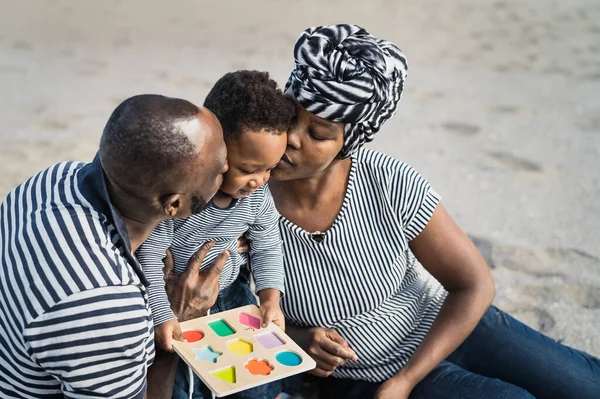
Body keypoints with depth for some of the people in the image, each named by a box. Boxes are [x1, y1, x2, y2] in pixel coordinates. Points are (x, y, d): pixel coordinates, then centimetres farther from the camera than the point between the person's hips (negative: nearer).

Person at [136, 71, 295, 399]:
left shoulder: (258, 195, -13)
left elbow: (267, 248, 2)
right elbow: (147, 256, -23)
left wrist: (270, 298, -11)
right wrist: (161, 316, -24)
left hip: (232, 297, 5)